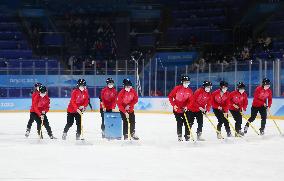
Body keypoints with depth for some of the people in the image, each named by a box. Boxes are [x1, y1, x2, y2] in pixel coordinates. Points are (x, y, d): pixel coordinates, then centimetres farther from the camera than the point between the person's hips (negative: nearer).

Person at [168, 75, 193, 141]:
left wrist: (186, 107, -19)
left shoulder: (190, 91, -2)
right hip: (177, 108, -3)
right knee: (179, 122, -7)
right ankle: (179, 135, 6)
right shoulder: (177, 88, -11)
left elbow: (190, 101, -3)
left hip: (185, 109, 3)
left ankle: (187, 135, 12)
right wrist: (174, 105, -12)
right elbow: (170, 96, -6)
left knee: (187, 122, 0)